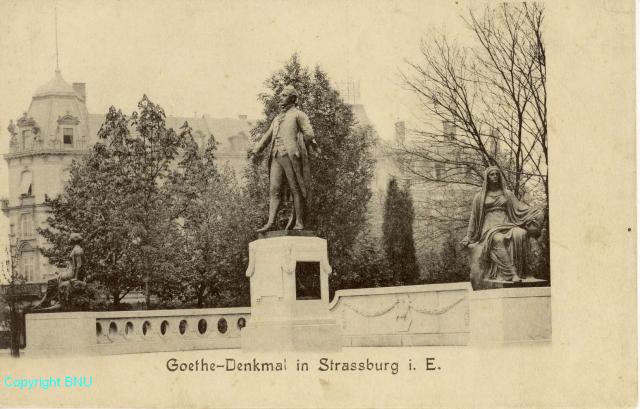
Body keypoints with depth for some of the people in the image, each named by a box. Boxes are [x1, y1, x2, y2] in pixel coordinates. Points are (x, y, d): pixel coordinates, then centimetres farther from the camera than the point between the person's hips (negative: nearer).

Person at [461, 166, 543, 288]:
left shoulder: (507, 194, 20)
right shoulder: (480, 197, 15)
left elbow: (520, 207, 15)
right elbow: (474, 218, 16)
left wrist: (537, 213, 1)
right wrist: (468, 238, 11)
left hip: (506, 225, 2)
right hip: (489, 228, -2)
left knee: (519, 234, -34)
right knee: (498, 240, -38)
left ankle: (518, 271, -38)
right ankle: (512, 274, -47)